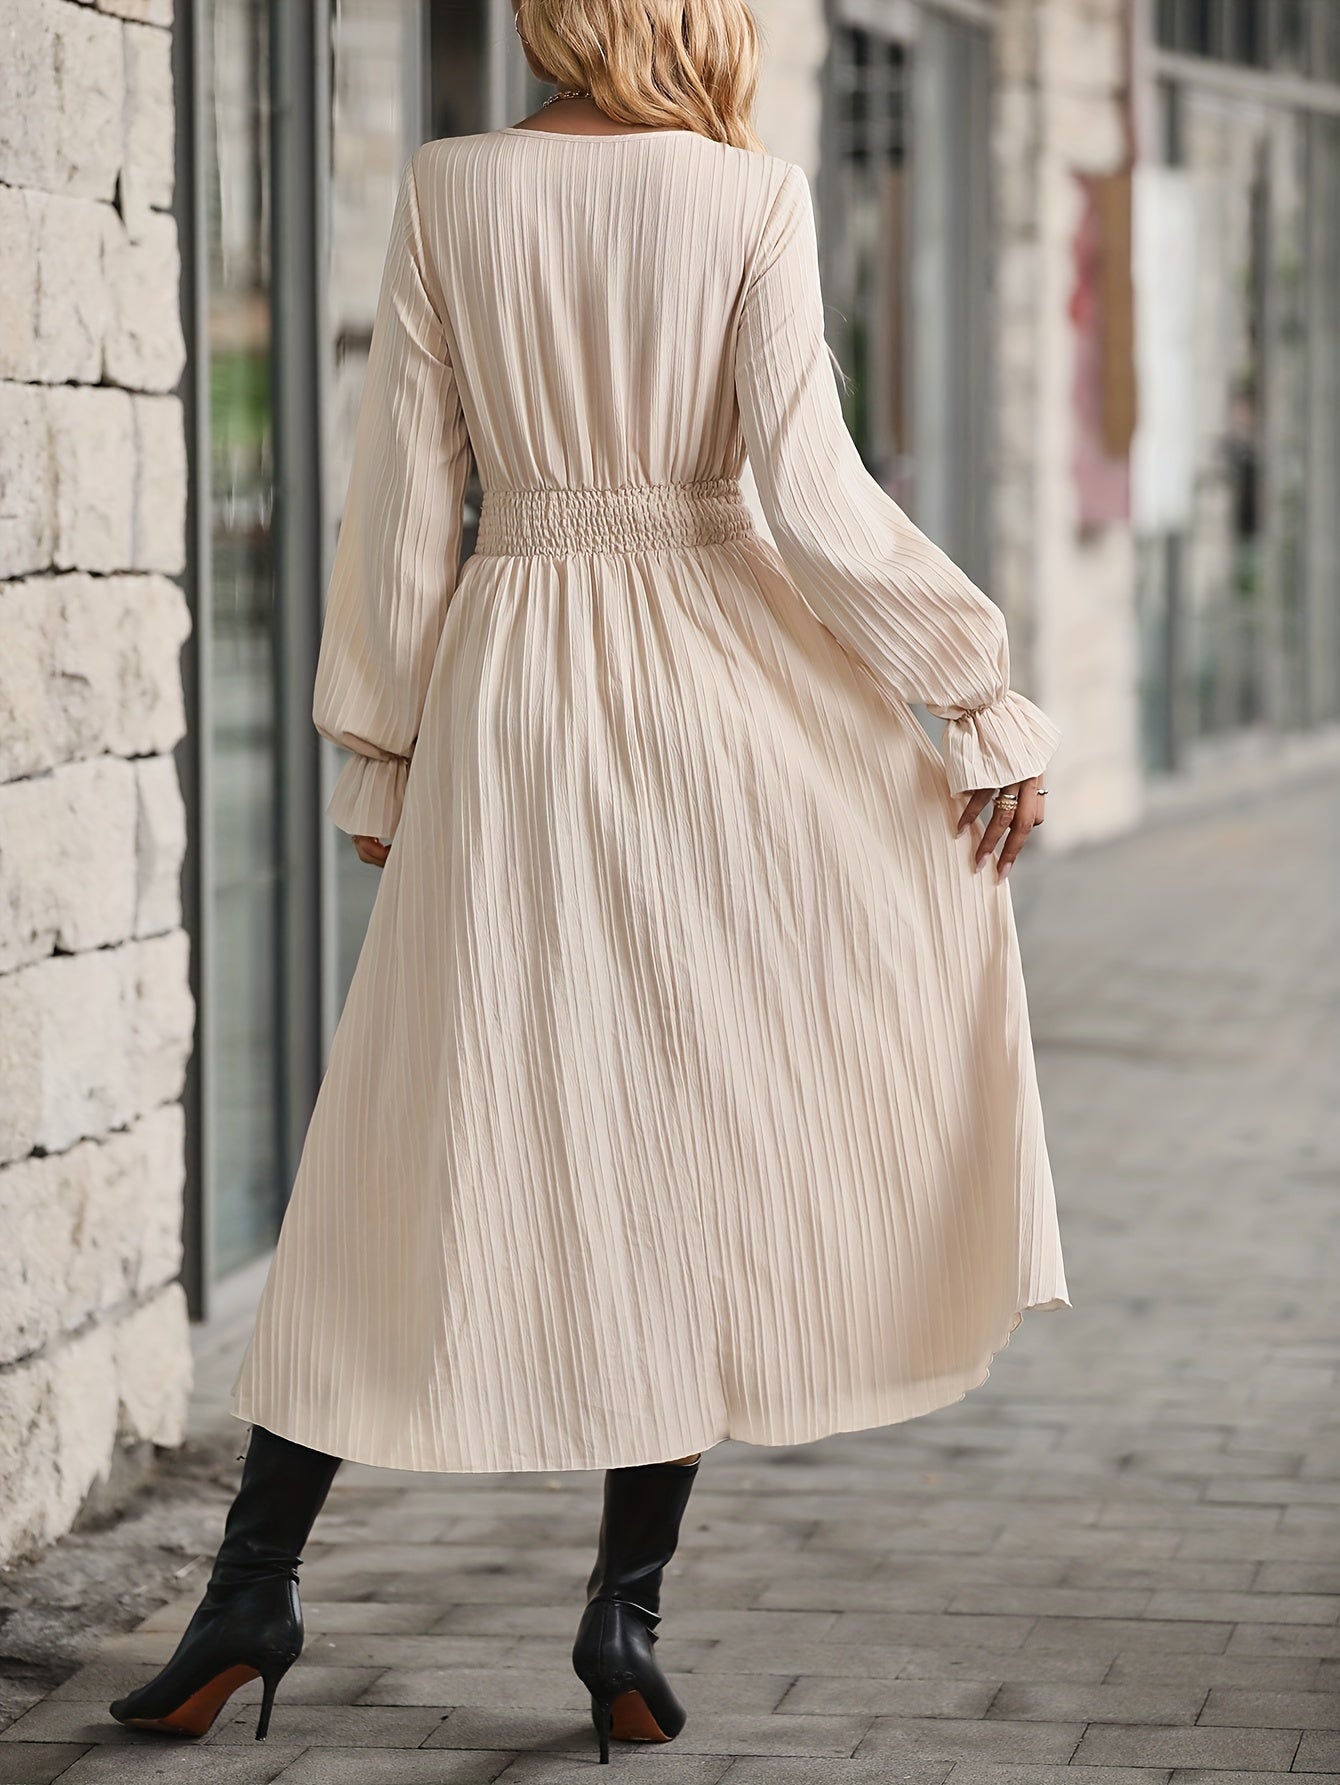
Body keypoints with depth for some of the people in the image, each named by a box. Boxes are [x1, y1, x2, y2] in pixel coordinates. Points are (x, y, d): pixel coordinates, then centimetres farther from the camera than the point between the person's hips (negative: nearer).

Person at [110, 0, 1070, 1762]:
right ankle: (627, 1612, 8)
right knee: (703, 1134, 7)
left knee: (410, 1144, 8)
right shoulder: (754, 193, -5)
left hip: (507, 677, 2)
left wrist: (379, 749, 9)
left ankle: (254, 1587, 10)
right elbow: (811, 489, -11)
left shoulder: (450, 187, 0)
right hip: (708, 681, -2)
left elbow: (404, 492, 1)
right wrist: (979, 701, -4)